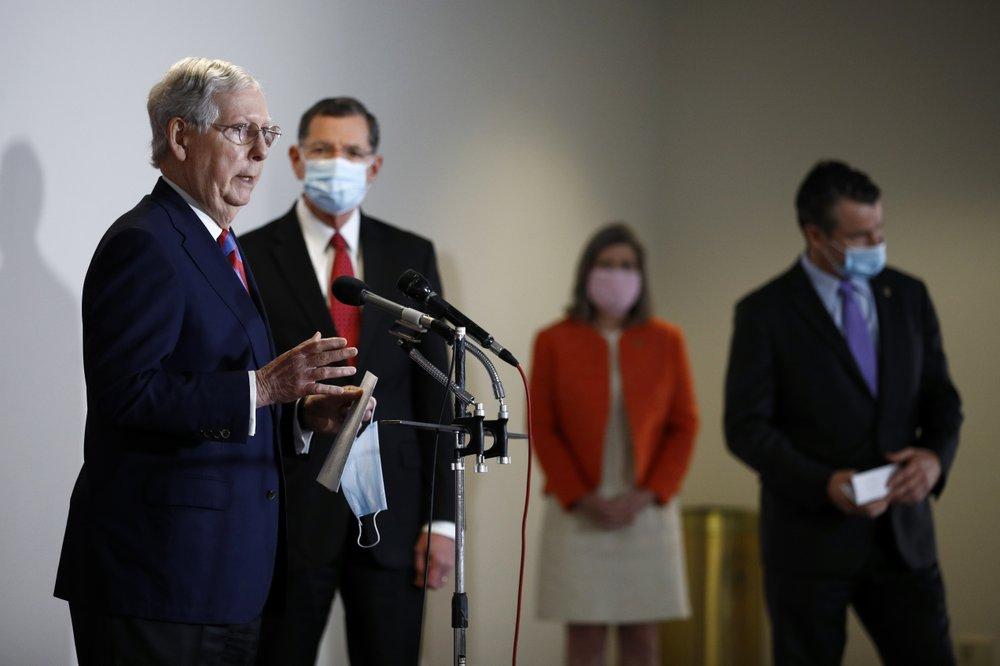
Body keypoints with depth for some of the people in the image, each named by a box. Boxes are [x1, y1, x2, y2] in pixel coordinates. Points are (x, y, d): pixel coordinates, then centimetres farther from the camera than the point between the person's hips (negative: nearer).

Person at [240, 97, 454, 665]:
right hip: (288, 512, -2)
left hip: (392, 516, 2)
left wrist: (441, 518, 1)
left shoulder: (412, 256, 10)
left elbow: (435, 389, 8)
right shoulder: (250, 257, 1)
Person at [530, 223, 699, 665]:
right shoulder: (554, 341, 2)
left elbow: (684, 425, 5)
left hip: (646, 512, 1)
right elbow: (542, 430, 0)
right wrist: (582, 499, -10)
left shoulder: (666, 341, 6)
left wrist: (649, 495, -7)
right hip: (579, 514, -1)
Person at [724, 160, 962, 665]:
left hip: (902, 537, 4)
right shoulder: (765, 313, -5)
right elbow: (746, 427, -8)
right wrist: (823, 484, -23)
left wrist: (934, 456, -12)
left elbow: (941, 399, 11)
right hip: (809, 541, -3)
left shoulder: (909, 296, 8)